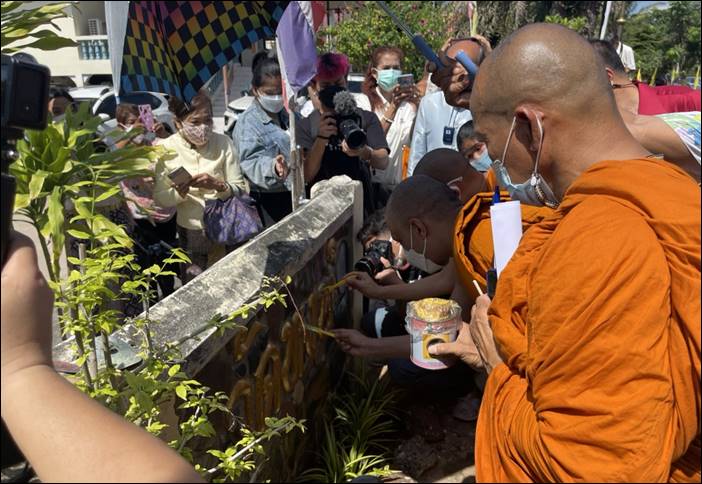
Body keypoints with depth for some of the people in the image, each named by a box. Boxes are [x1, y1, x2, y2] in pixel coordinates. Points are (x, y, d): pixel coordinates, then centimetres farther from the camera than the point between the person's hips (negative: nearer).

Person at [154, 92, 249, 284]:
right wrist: (179, 193, -24)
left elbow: (242, 189, -7)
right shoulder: (165, 149, -6)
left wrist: (218, 185, -26)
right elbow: (160, 198, -4)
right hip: (190, 232, 0)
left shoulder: (223, 143, -7)